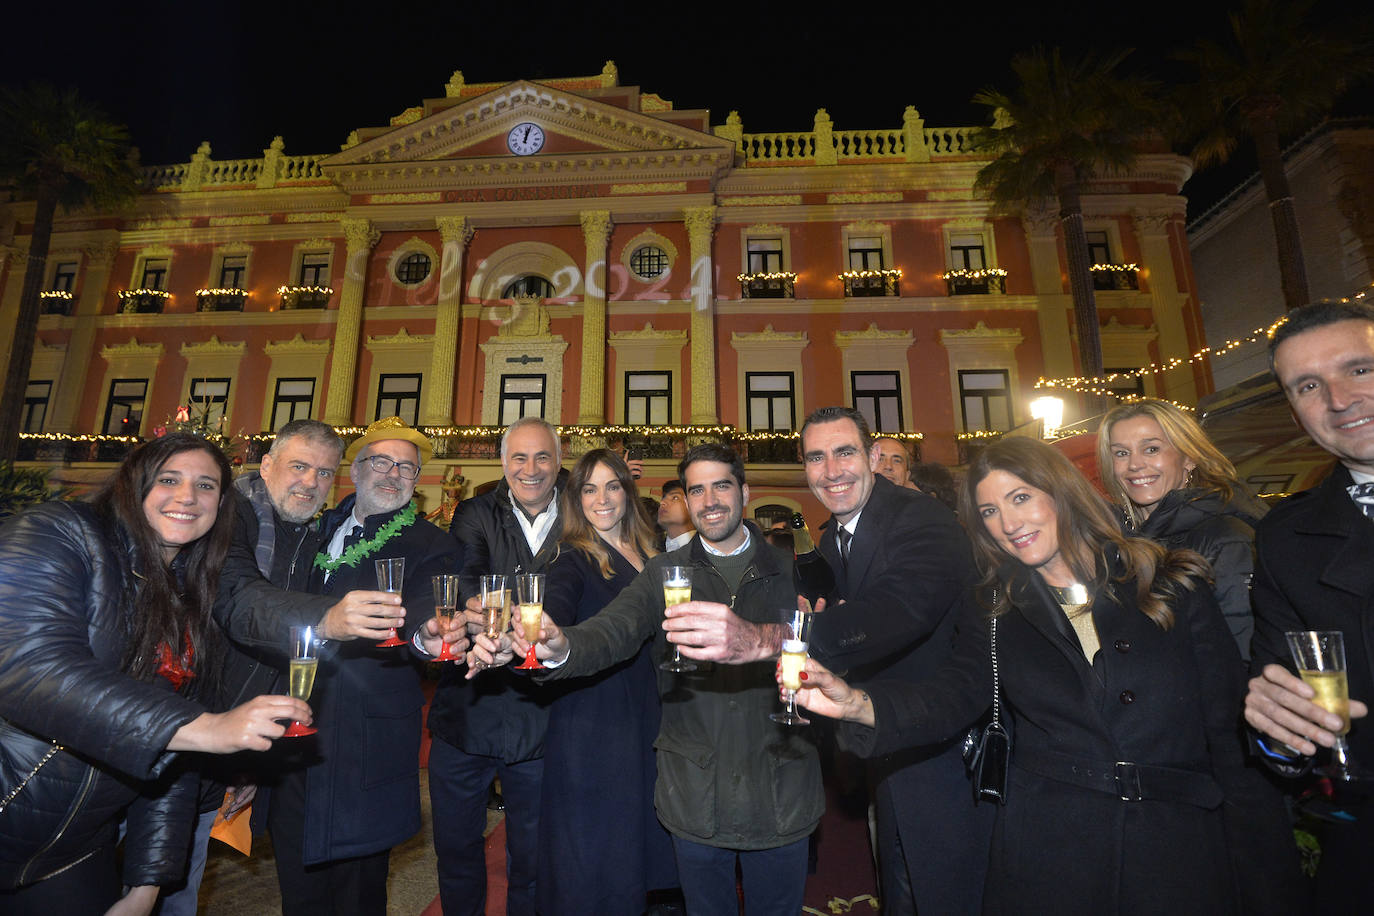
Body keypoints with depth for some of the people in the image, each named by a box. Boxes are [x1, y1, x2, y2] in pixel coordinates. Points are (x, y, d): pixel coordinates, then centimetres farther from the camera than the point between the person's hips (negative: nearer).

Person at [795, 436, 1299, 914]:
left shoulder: (1174, 586, -1)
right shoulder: (994, 612, 2)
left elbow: (1232, 726, -1)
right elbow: (952, 698, -10)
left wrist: (1260, 859, -5)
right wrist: (856, 703, -28)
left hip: (1181, 841, 0)